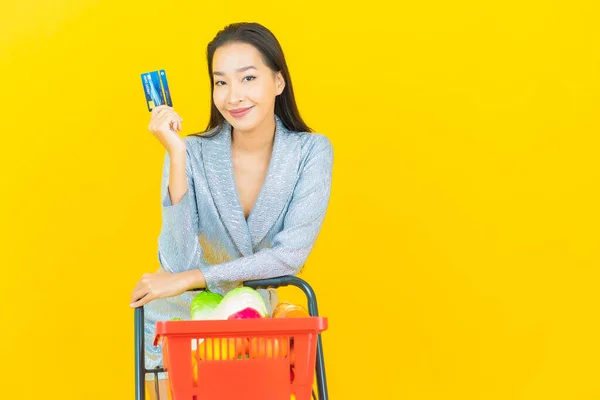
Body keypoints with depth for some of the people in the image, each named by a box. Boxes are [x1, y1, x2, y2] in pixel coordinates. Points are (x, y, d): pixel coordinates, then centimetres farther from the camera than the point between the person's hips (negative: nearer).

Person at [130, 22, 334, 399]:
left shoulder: (312, 152, -15)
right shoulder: (194, 153, -20)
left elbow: (292, 254, -23)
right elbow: (181, 263, -27)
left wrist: (190, 280, -27)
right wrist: (178, 159, -34)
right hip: (179, 322, -1)